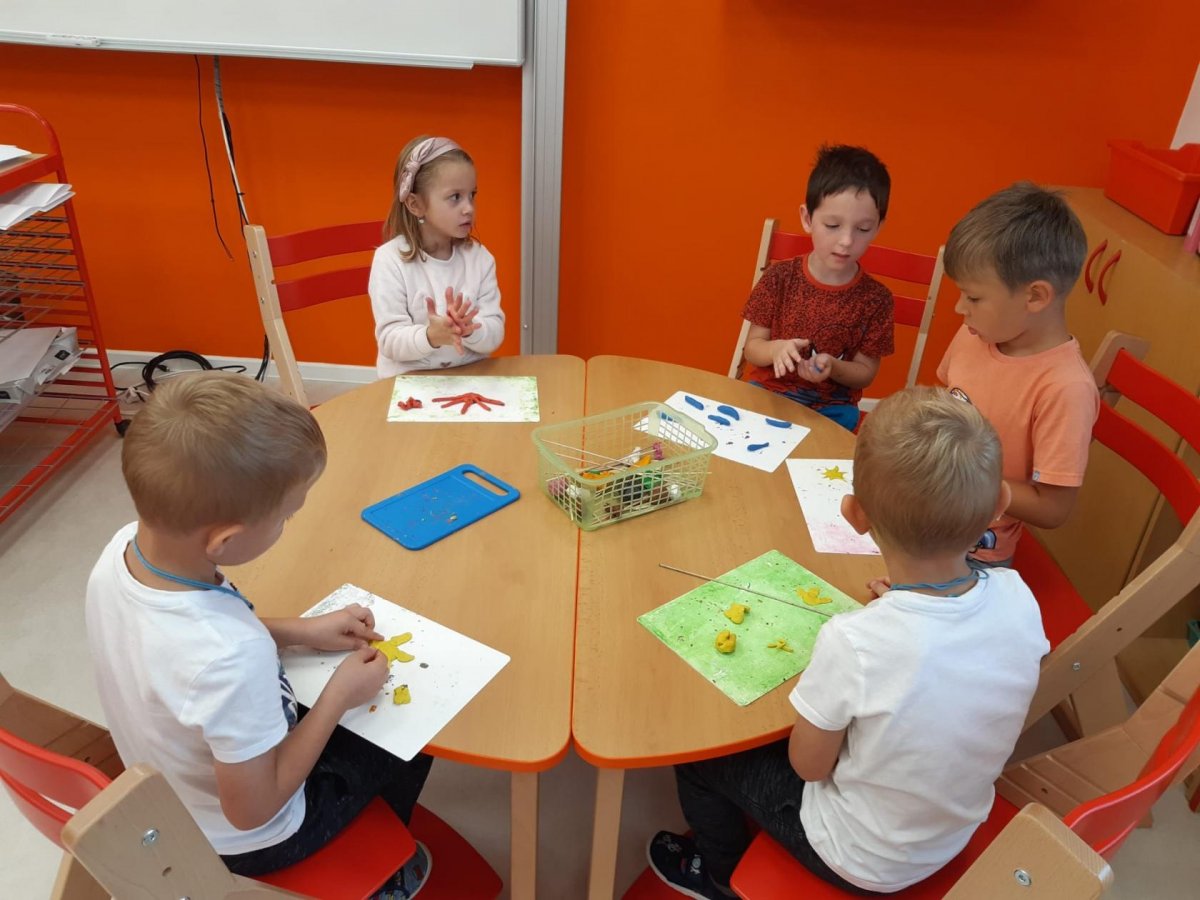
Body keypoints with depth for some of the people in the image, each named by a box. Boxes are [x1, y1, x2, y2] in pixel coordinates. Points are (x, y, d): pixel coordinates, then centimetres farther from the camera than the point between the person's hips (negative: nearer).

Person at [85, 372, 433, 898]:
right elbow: (252, 810, -28)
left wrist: (298, 630, -3)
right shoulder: (232, 657, -44)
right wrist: (340, 694, -20)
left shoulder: (123, 548, -22)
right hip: (239, 842, -6)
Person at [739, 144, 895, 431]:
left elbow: (866, 372, 1)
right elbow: (752, 348, 2)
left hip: (830, 407, 0)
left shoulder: (876, 298, -5)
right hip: (769, 391, 1)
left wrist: (832, 367, -20)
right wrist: (776, 349, -22)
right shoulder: (779, 278, -4)